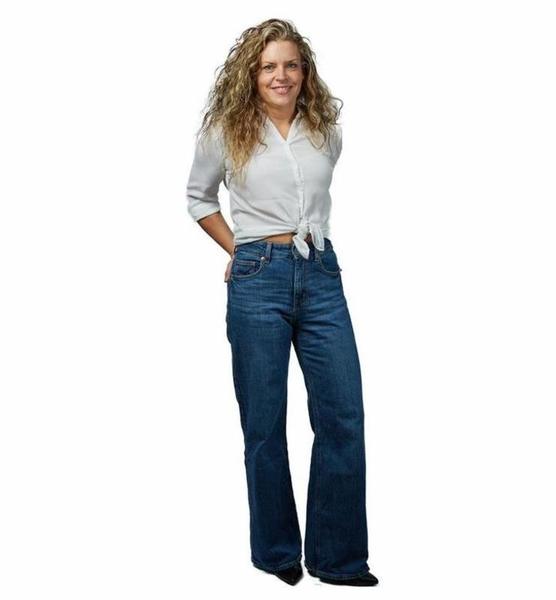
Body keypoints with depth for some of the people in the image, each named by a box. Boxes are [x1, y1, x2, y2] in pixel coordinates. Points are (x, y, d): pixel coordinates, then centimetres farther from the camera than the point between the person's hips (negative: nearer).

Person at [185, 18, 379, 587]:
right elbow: (198, 198, 16)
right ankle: (277, 553, 21)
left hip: (320, 274, 3)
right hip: (258, 279, -2)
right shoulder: (226, 133, 2)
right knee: (264, 425, 4)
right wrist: (240, 250, 7)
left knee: (344, 417, -1)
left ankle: (339, 557, 12)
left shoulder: (327, 132, 9)